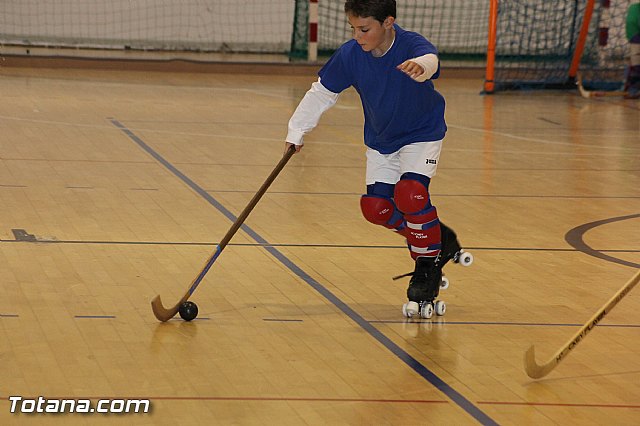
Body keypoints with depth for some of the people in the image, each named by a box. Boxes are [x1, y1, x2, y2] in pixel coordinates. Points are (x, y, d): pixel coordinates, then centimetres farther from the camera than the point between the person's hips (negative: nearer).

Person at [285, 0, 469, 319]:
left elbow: (429, 59, -54)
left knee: (409, 193, -26)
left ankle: (428, 268, -6)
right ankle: (436, 238, 19)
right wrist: (297, 131, -8)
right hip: (380, 141, 5)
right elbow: (321, 93, -5)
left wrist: (420, 66, -78)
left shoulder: (412, 45, -30)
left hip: (422, 134, -5)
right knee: (376, 207, -6)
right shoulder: (349, 55, -18)